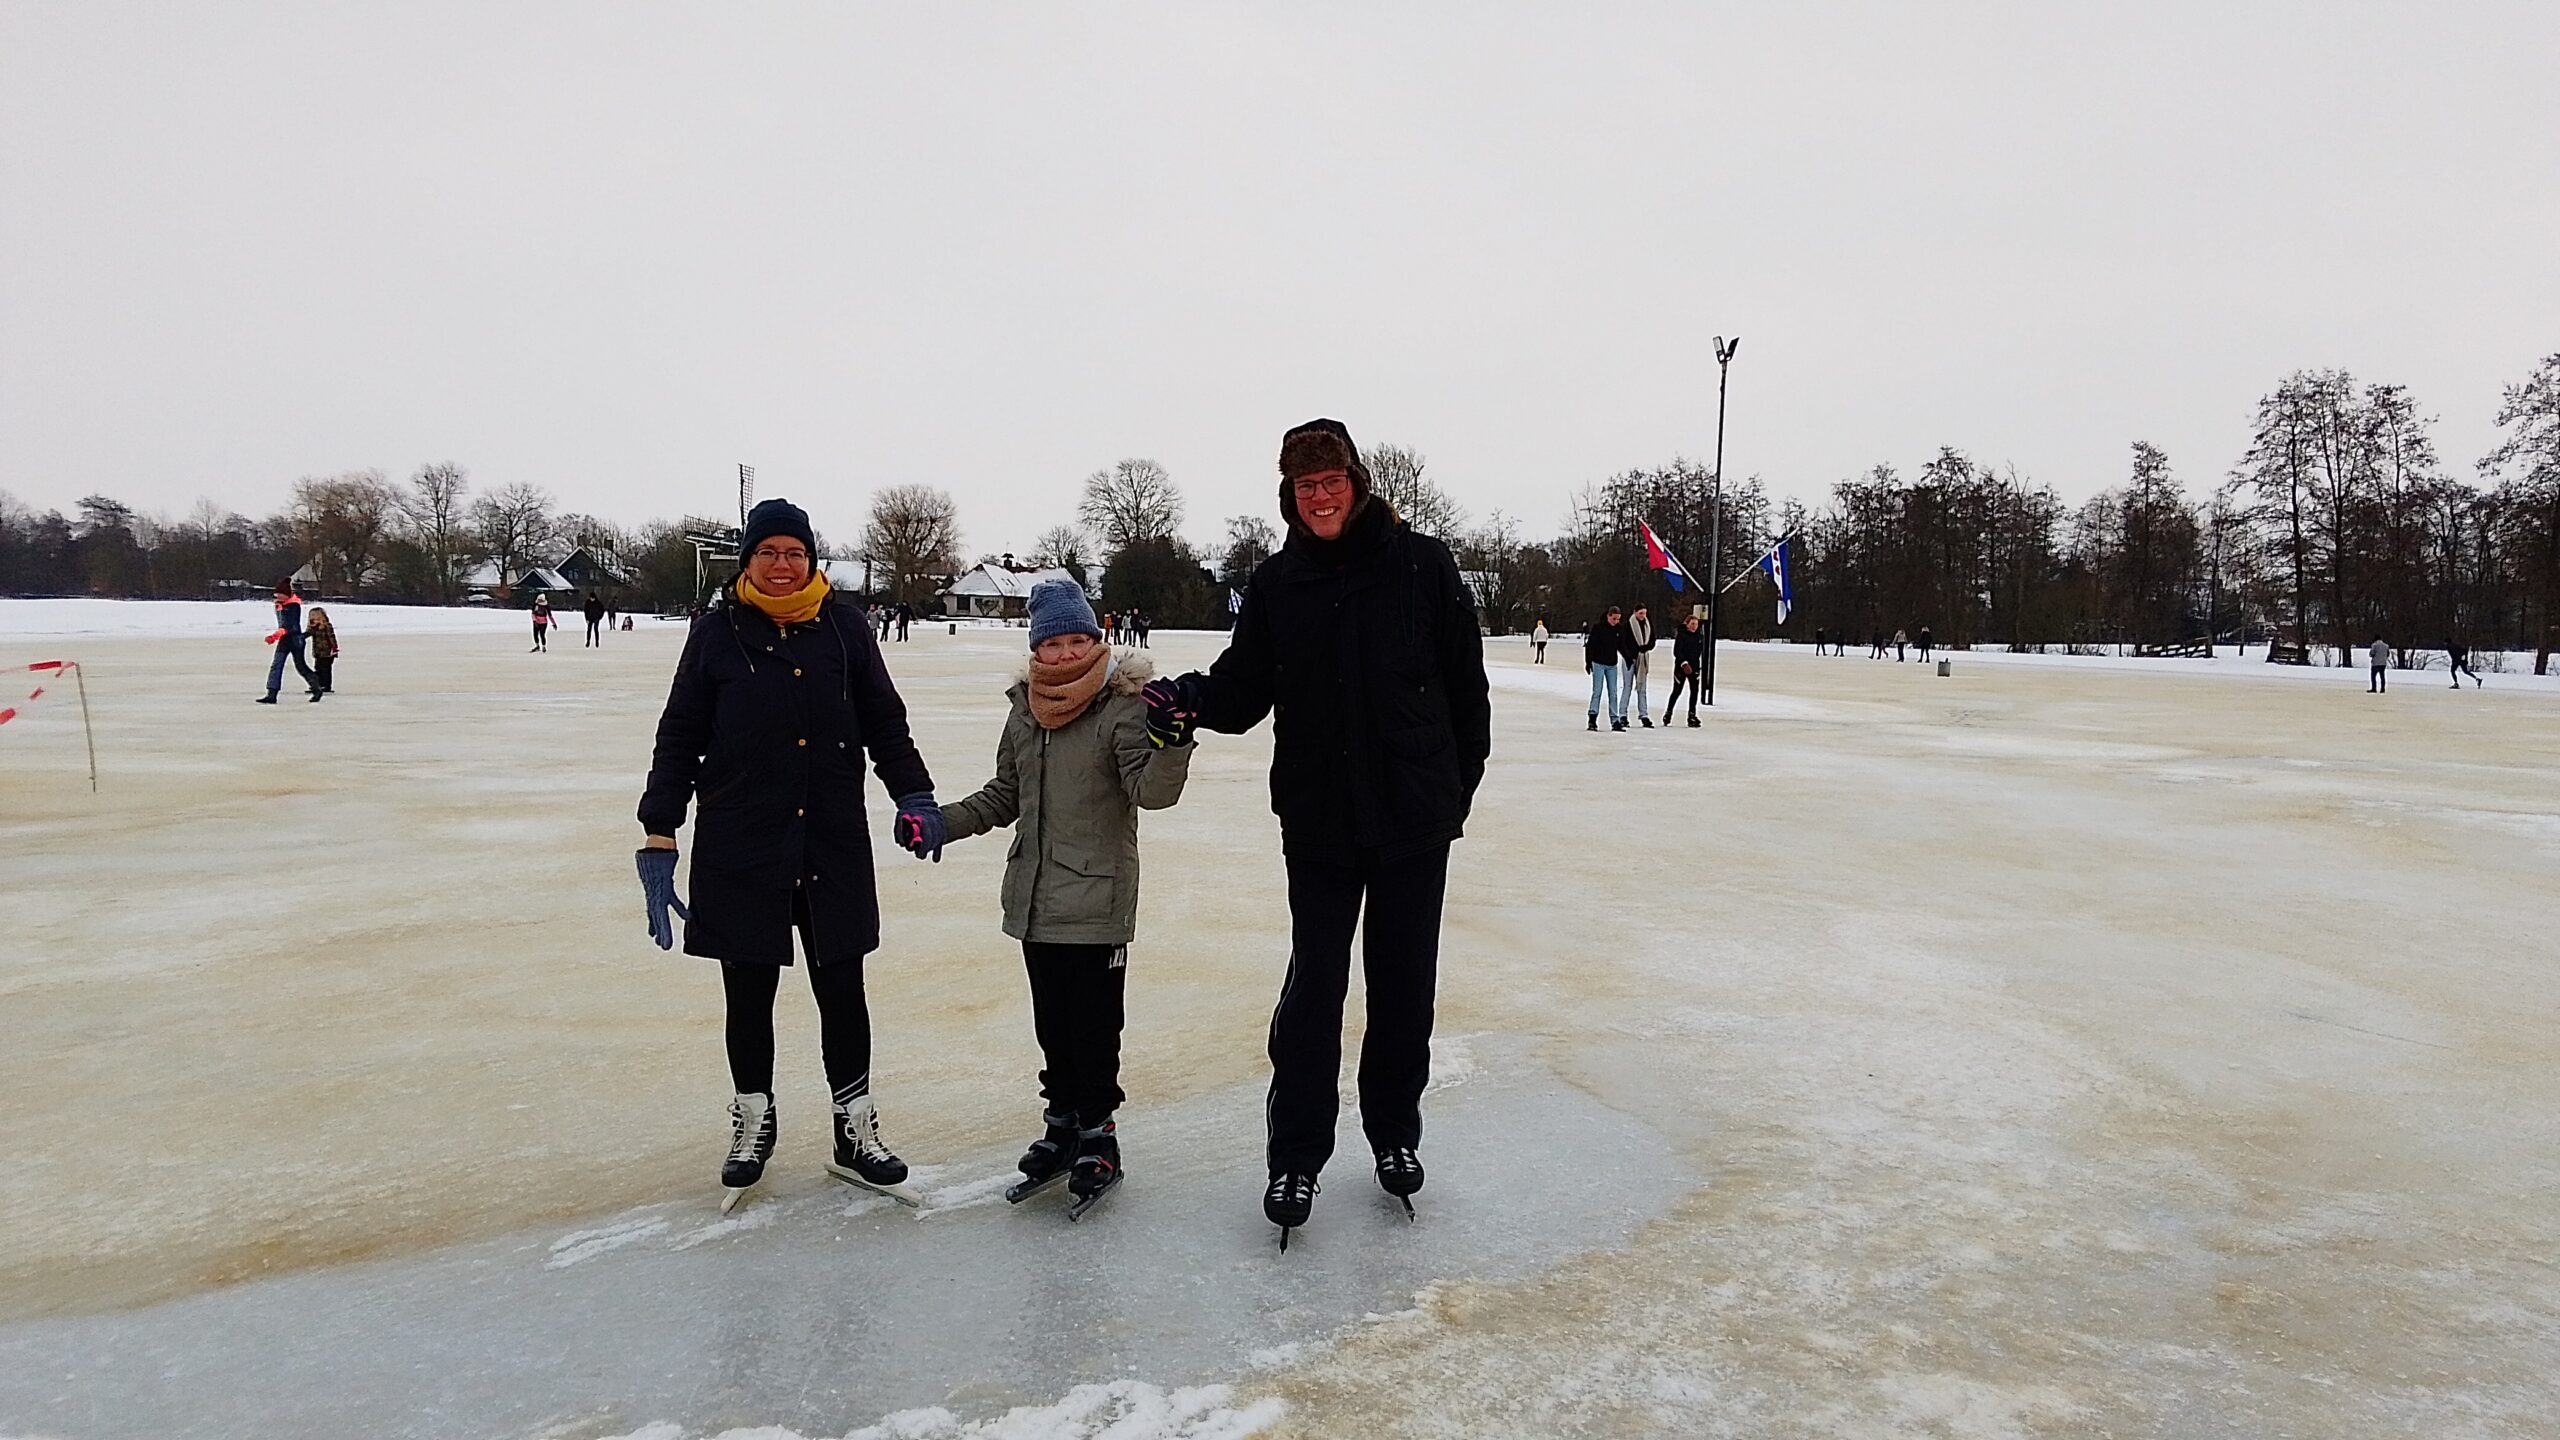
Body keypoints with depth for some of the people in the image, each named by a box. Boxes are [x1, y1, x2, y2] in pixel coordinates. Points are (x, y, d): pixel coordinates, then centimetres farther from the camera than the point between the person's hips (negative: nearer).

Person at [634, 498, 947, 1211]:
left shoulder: (843, 626, 2)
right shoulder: (716, 632, -1)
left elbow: (883, 720, 8)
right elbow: (679, 739, 2)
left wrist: (913, 794, -3)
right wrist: (660, 835, -2)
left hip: (834, 844, 1)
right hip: (739, 849, 0)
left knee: (842, 990, 8)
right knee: (748, 992, 12)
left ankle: (855, 1130, 23)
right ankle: (753, 1120, 33)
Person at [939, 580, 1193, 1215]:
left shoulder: (1124, 706, -10)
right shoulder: (1026, 710, 8)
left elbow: (1151, 791, -20)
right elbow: (1004, 795, 19)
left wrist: (1169, 744, -39)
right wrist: (942, 822, 8)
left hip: (1098, 901, -6)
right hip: (1035, 900, 6)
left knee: (1093, 1026, 1)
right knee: (1052, 1022, 16)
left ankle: (1097, 1133, 17)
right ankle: (1062, 1123, 30)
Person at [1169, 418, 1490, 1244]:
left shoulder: (1422, 565, -6)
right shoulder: (1275, 583, 0)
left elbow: (1466, 686, 0)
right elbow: (1244, 690, -1)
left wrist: (1458, 787, 2)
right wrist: (1191, 697, -21)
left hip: (1414, 820, 0)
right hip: (1316, 822, 1)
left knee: (1404, 984, 13)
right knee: (1313, 988, 5)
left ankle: (1394, 1131, 32)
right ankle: (1295, 1155, 17)